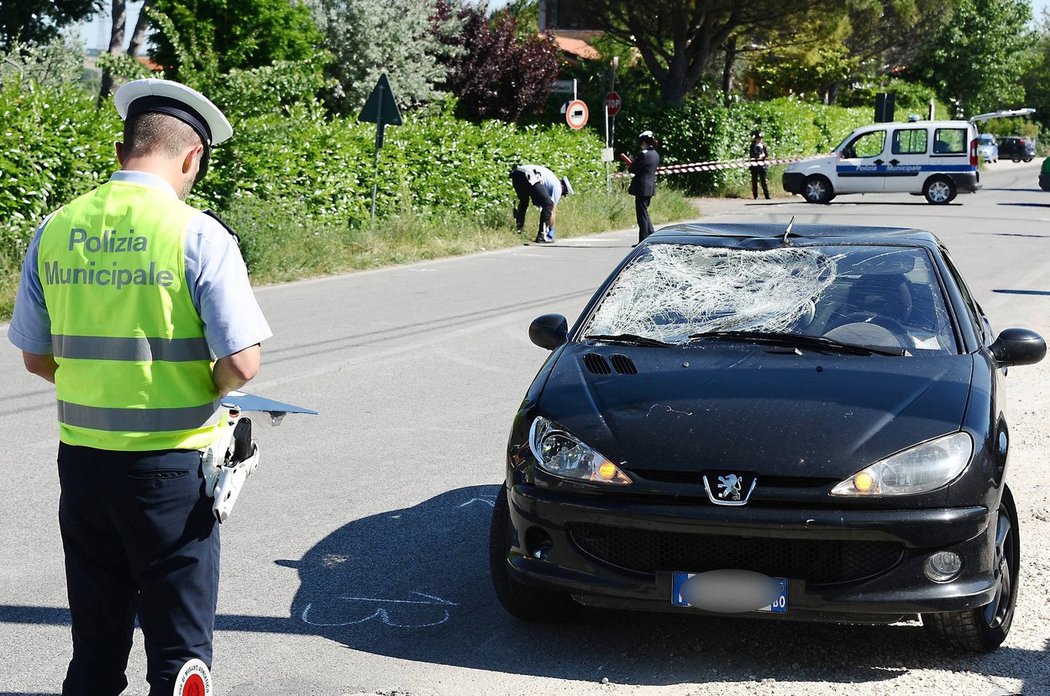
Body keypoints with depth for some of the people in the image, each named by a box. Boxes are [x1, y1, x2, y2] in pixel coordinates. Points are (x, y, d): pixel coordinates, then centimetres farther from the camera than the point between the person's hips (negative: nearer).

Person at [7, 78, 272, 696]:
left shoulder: (55, 230, 2)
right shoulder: (198, 234, -12)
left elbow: (36, 357, 10)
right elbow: (242, 364, -15)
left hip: (81, 457, 5)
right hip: (170, 463, -4)